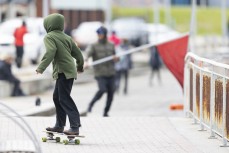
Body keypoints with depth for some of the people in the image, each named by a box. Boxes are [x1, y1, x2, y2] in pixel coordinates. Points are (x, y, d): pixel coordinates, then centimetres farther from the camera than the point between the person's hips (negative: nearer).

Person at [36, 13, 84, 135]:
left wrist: (41, 67, -24)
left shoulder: (49, 37, -5)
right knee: (57, 97, 17)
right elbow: (77, 53, 21)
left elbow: (50, 52, -22)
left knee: (64, 98, -11)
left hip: (63, 71, -9)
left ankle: (75, 126, -17)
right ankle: (59, 125, 21)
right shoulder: (66, 37, 18)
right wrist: (80, 66, 38)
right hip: (70, 70, 9)